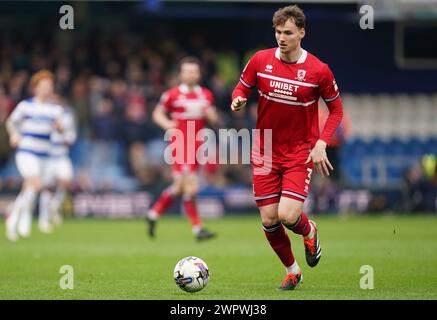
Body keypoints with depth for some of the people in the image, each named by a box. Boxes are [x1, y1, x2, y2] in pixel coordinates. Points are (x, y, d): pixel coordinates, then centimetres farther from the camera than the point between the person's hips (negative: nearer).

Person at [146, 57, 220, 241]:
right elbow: (157, 113, 5)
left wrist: (208, 113, -8)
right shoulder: (172, 95, -3)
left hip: (197, 147, 6)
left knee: (179, 187, 14)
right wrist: (167, 124, -15)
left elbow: (214, 120, 15)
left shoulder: (206, 95, 10)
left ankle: (154, 214, 33)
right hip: (180, 145, -6)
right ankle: (197, 229, -10)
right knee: (190, 187, -13)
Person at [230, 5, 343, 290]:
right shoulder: (260, 60, -4)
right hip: (265, 152, 3)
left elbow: (336, 109, 2)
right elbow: (242, 87, 10)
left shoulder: (318, 70, -10)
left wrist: (321, 144, -10)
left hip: (300, 153, -3)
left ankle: (309, 231, 18)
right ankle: (292, 271, 26)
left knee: (288, 215, -19)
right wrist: (238, 100, -15)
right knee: (269, 221, 1)